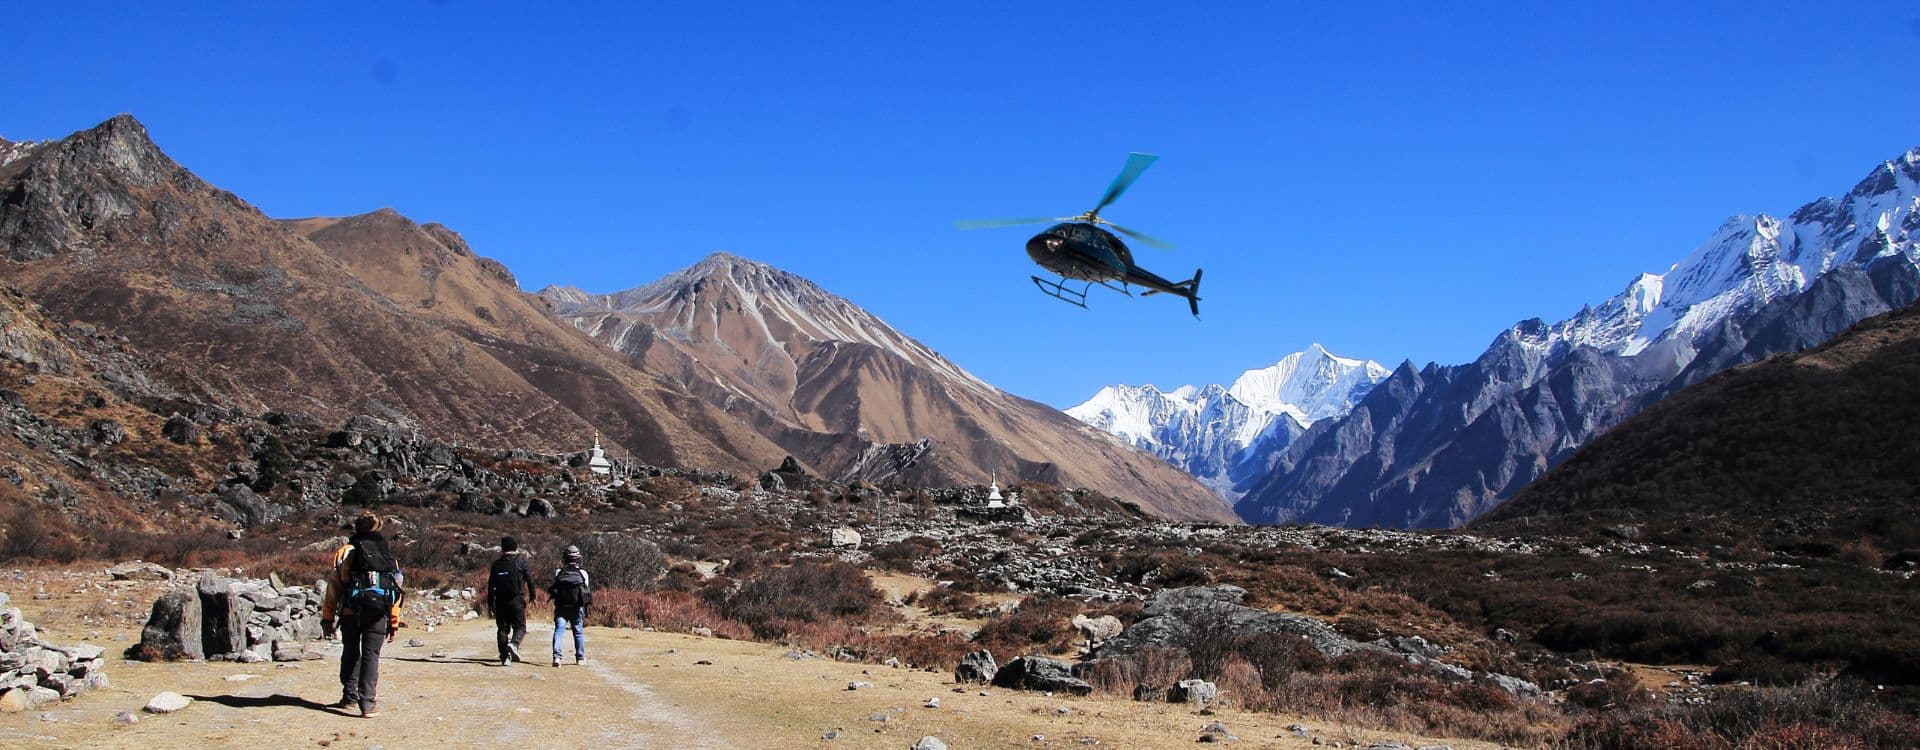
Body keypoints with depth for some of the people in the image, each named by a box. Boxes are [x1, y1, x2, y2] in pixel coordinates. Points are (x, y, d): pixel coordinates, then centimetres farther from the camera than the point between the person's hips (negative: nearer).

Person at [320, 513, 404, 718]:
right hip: (377, 614, 0)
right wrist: (394, 623, 12)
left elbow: (333, 586, 0)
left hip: (350, 612, 0)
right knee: (371, 655, 1)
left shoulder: (344, 552, 5)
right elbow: (396, 591, 7)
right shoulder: (387, 555, 10)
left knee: (350, 653, 18)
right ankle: (368, 702, -9)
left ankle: (350, 696, 23)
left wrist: (328, 617, 4)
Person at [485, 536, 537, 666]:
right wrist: (532, 596, 6)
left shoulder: (496, 563, 7)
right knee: (520, 626, 4)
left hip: (500, 600, 3)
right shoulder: (520, 561, -2)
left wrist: (490, 602, 13)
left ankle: (505, 657, 5)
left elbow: (491, 584, 8)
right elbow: (529, 579, -3)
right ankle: (514, 644, -24)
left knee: (503, 628, 9)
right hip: (517, 599, -3)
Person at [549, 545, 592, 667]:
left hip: (561, 607, 0)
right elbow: (587, 591, 1)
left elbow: (553, 589, 4)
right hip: (577, 608, 0)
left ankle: (557, 656, -22)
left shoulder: (558, 573, -2)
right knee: (579, 632, 14)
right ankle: (580, 657, 24)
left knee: (559, 630, -4)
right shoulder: (583, 573, -3)